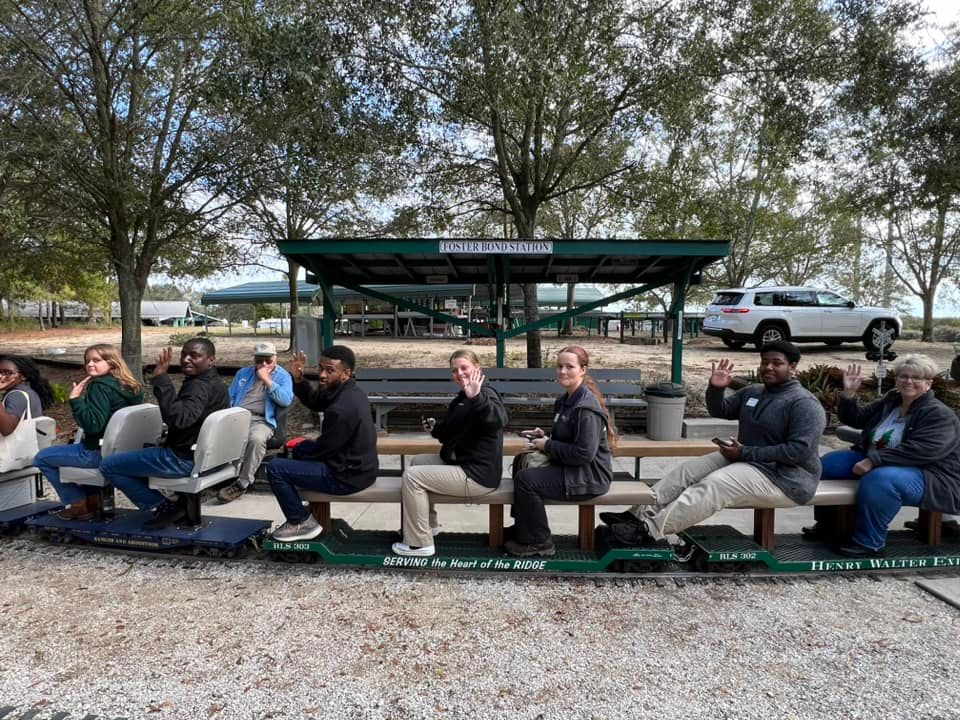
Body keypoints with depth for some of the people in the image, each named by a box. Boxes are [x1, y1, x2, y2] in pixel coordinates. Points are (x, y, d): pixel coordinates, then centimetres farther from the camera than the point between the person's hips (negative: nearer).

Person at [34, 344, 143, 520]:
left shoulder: (100, 387, -20)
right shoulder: (129, 386, 6)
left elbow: (93, 425, -28)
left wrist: (75, 399, -25)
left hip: (99, 452, -9)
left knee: (42, 458, 10)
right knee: (72, 447, 37)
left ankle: (78, 504, 14)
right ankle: (93, 497, 28)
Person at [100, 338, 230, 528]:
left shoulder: (199, 386, -22)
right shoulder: (215, 383, 10)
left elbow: (179, 418, -39)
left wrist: (161, 379, -39)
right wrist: (171, 439, 16)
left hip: (184, 459, -10)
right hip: (203, 453, 10)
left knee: (108, 466, 1)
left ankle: (165, 507, 0)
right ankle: (178, 503, 18)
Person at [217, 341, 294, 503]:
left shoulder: (283, 376, 8)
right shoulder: (243, 373, 22)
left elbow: (286, 400, -9)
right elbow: (230, 397, 22)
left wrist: (266, 379, -8)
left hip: (261, 420, -4)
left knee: (256, 439, -37)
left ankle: (242, 484, -22)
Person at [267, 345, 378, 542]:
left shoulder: (342, 409, -29)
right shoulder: (349, 390, 1)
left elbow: (323, 448, -18)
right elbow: (314, 401, 11)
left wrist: (300, 450, 2)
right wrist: (298, 379, -5)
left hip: (348, 477, -10)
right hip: (360, 465, 10)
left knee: (275, 469, -6)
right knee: (303, 448, 30)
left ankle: (302, 522, 8)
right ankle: (314, 510, 36)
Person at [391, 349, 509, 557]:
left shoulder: (486, 395, -18)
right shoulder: (462, 398, 13)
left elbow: (499, 419, -42)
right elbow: (453, 434, 24)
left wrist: (476, 398, -56)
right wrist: (436, 428, 5)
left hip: (477, 474, -11)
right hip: (462, 463, 11)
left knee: (412, 476, -12)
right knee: (417, 461, 22)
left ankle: (420, 543, -1)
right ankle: (428, 523, 31)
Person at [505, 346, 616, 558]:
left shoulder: (586, 407, -21)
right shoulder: (566, 400, 10)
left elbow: (584, 453, -27)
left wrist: (547, 445, -18)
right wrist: (544, 436, 2)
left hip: (589, 477, -10)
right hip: (572, 468, 11)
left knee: (525, 479, -17)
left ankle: (538, 542, 1)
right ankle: (521, 529, 24)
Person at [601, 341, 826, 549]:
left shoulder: (804, 403, -15)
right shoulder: (752, 391, 11)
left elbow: (800, 450, -24)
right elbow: (719, 411, 16)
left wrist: (745, 453, -23)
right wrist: (716, 388, -8)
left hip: (781, 474, -9)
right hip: (745, 458, 9)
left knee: (714, 485, -29)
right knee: (687, 470, -6)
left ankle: (650, 530, -34)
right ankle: (637, 514, -14)